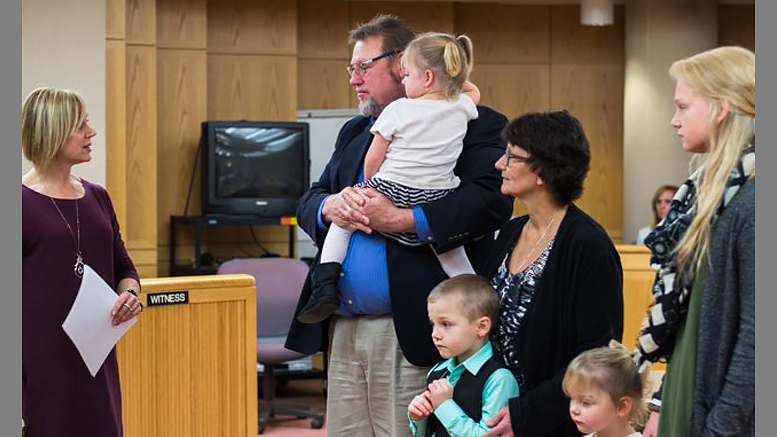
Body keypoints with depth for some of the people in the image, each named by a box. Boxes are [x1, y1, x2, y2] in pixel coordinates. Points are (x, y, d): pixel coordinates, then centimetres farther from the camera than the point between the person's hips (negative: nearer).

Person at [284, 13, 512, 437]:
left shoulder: (471, 126, -3)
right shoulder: (353, 133, 22)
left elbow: (491, 199, -18)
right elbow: (307, 202, 20)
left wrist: (400, 220, -21)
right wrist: (330, 207, -5)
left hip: (409, 333, -7)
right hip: (342, 330, 7)